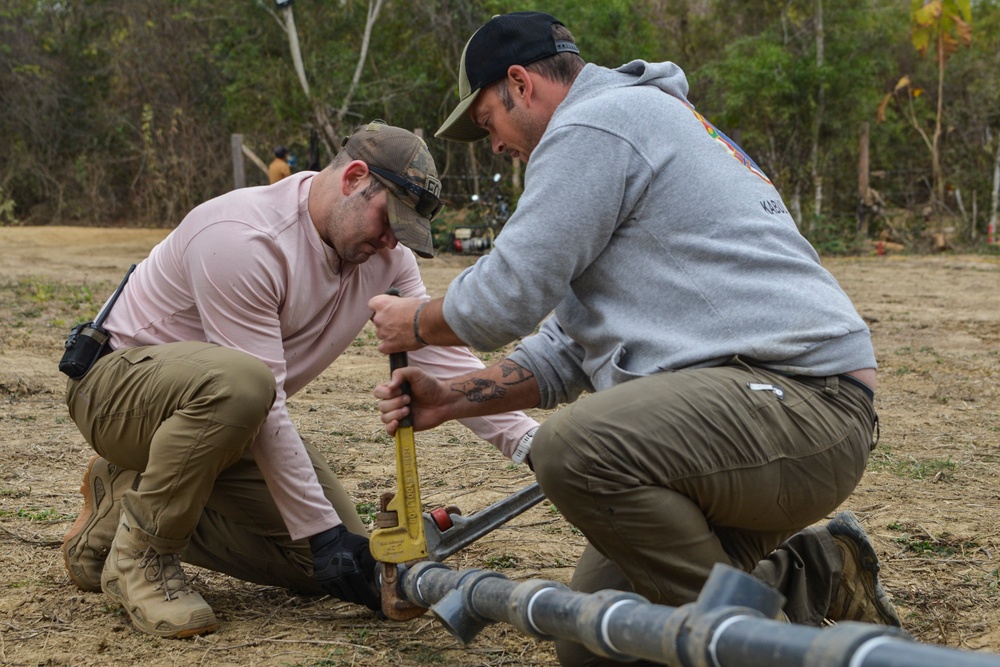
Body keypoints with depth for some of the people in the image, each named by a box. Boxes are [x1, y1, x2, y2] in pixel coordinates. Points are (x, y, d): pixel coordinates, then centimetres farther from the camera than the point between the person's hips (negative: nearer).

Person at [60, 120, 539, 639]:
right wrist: (321, 531, -29)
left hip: (217, 411, 8)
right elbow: (263, 397, -30)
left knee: (335, 562, -3)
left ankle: (130, 500, 10)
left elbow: (442, 357, -7)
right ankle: (139, 552, -17)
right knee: (237, 381, -41)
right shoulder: (241, 239, -29)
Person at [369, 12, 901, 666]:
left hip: (801, 399, -10)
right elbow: (571, 350, 28)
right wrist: (450, 399, 21)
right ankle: (815, 571, 14)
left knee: (574, 447, -33)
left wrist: (417, 323, 11)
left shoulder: (595, 122, -6)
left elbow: (510, 295, -9)